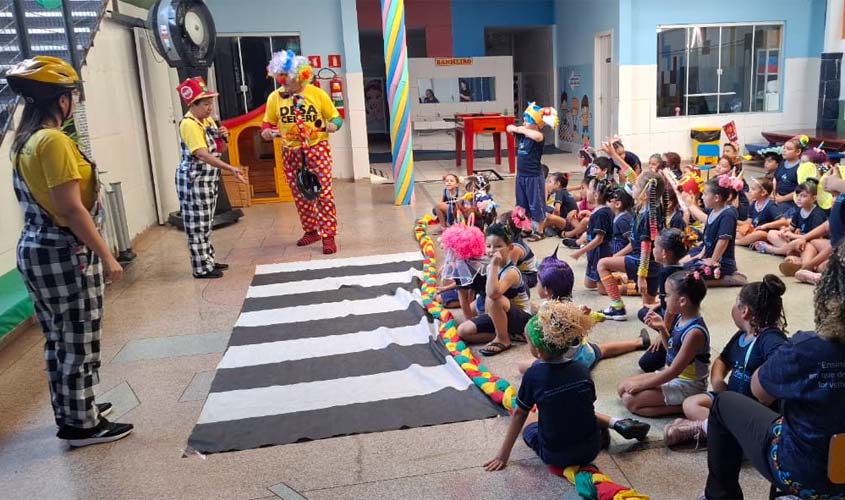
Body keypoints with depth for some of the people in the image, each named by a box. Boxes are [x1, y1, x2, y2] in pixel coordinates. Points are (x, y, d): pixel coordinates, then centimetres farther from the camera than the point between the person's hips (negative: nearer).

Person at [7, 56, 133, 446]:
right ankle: (81, 424, 14)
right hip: (64, 255, -9)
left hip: (35, 250, 10)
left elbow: (41, 200, 12)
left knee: (59, 340, 18)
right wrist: (107, 256, -19)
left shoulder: (23, 141, 10)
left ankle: (70, 411, 32)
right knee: (79, 343, 2)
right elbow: (71, 209, -22)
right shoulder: (53, 141, -18)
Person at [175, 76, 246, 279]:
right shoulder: (189, 124, -18)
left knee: (205, 223, 16)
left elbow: (221, 150, 18)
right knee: (197, 225, -3)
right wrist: (231, 169, -35)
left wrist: (224, 138, -5)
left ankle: (208, 260, 25)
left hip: (208, 180, 9)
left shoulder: (208, 121, 9)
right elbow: (203, 155, -28)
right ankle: (201, 268, 3)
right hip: (193, 181, -9)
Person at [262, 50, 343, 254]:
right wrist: (266, 131, -12)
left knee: (323, 192, -8)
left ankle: (328, 235, -3)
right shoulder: (275, 97, 1)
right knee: (300, 195, 12)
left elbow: (335, 117, 2)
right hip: (291, 153, 3)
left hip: (317, 149, -3)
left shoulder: (317, 93, -5)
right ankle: (310, 230, 28)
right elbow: (268, 122, 11)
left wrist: (333, 125, -21)